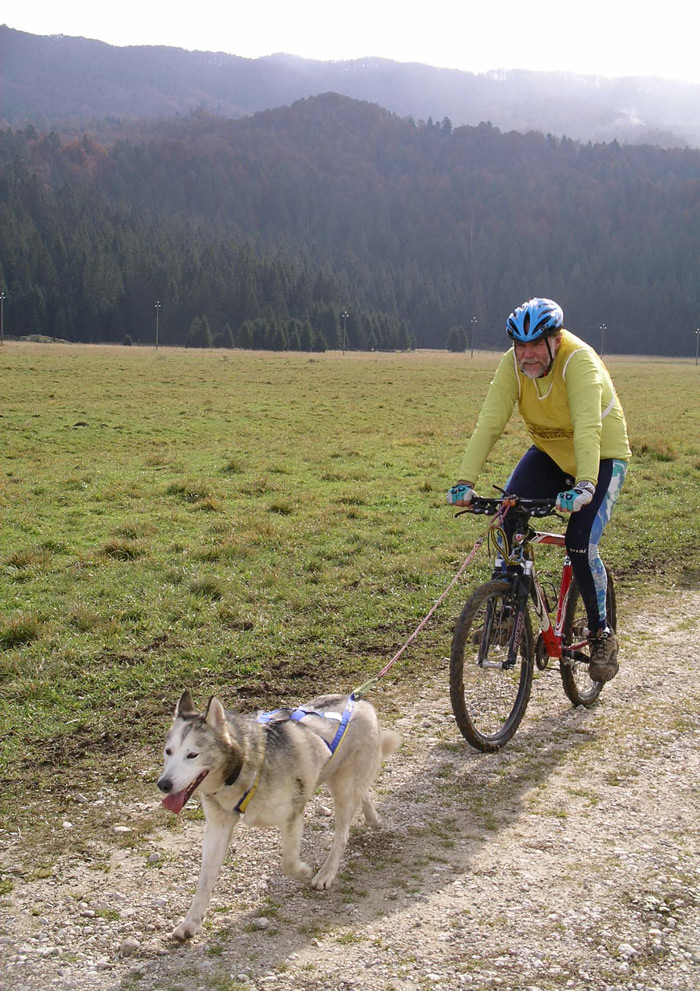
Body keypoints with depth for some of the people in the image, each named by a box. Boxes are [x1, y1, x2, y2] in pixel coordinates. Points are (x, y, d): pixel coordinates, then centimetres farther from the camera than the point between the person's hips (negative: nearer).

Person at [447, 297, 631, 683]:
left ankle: (602, 635, 6)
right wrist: (466, 481, -33)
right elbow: (489, 422, -23)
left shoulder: (579, 361, -30)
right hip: (549, 453, 5)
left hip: (601, 458, -5)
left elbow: (588, 428, -42)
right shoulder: (513, 364, -17)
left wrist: (584, 485, -55)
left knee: (580, 546, -17)